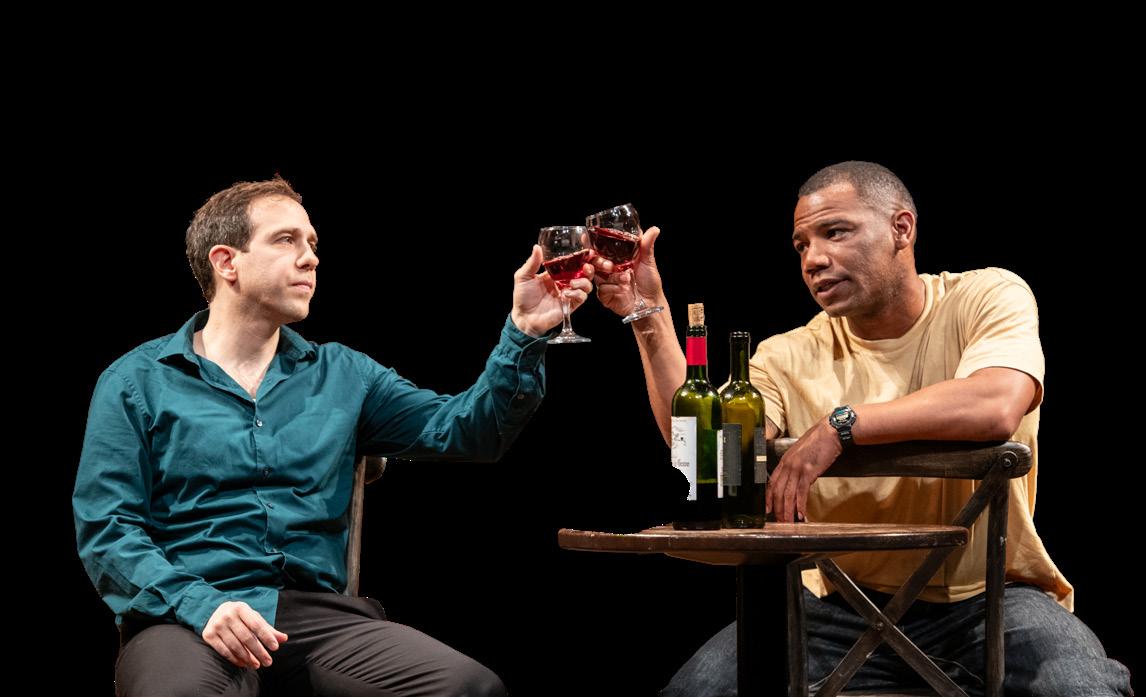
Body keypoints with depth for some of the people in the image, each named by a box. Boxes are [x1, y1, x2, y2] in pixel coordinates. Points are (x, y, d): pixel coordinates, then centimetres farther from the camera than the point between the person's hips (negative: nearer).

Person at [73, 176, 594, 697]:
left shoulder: (341, 375, 18)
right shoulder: (136, 382, 7)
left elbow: (463, 431, 11)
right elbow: (105, 531, -1)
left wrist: (523, 334, -4)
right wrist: (201, 605, -18)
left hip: (317, 614, 4)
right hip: (185, 616, -4)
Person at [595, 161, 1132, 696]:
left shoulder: (987, 297, -3)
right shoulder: (788, 358, 5)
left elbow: (996, 407, -24)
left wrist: (839, 426, -23)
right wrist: (649, 318, -14)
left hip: (985, 594, -3)